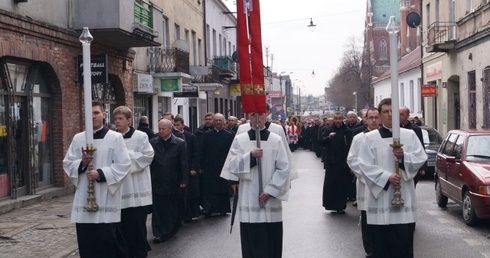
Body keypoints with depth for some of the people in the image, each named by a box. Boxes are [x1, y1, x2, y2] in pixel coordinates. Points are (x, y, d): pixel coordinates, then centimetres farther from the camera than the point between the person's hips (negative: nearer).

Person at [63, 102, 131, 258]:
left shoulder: (115, 138, -2)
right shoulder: (78, 138, 9)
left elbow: (123, 165, -8)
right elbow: (67, 164, 10)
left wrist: (100, 173, -16)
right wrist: (81, 163, -10)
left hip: (106, 199, -4)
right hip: (84, 199, 4)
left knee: (107, 241, -4)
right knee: (86, 243, 7)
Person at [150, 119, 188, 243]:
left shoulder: (180, 143, -3)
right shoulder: (152, 143, 1)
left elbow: (184, 163, -3)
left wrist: (184, 180, -6)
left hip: (173, 183, 0)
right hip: (157, 182, 1)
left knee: (173, 209, 9)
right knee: (157, 209, 0)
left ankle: (171, 230, 24)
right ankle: (158, 233, 5)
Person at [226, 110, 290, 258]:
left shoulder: (276, 140, 1)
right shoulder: (239, 140, 4)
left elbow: (283, 169, -2)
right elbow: (232, 165, -3)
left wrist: (270, 191, -10)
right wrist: (250, 156, -17)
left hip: (270, 199, 0)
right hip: (249, 200, 0)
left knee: (271, 242, 3)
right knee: (251, 241, 2)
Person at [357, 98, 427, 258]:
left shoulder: (410, 135, 8)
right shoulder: (369, 138, 1)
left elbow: (421, 159, 2)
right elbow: (365, 165, -6)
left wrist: (404, 156, -16)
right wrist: (387, 177, -16)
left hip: (404, 196, 2)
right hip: (381, 197, -1)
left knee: (405, 243, 3)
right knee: (382, 243, 2)